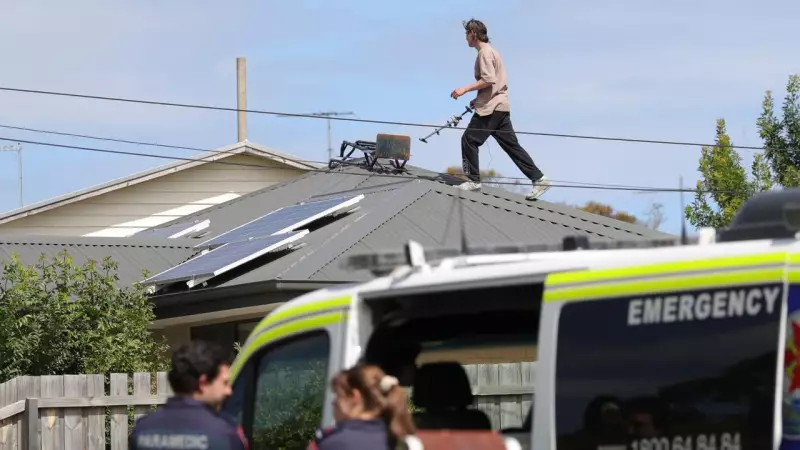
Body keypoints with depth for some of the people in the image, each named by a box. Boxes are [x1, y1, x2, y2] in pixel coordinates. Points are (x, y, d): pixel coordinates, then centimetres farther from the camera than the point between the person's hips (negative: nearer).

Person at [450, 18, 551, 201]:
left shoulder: (485, 52, -9)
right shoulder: (490, 51, 23)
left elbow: (488, 80, -21)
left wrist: (465, 89, -20)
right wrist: (478, 100, 21)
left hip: (491, 108, -10)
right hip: (499, 106, 10)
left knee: (469, 139, -5)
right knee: (511, 145, 6)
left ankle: (473, 180, -3)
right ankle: (539, 179, 1)